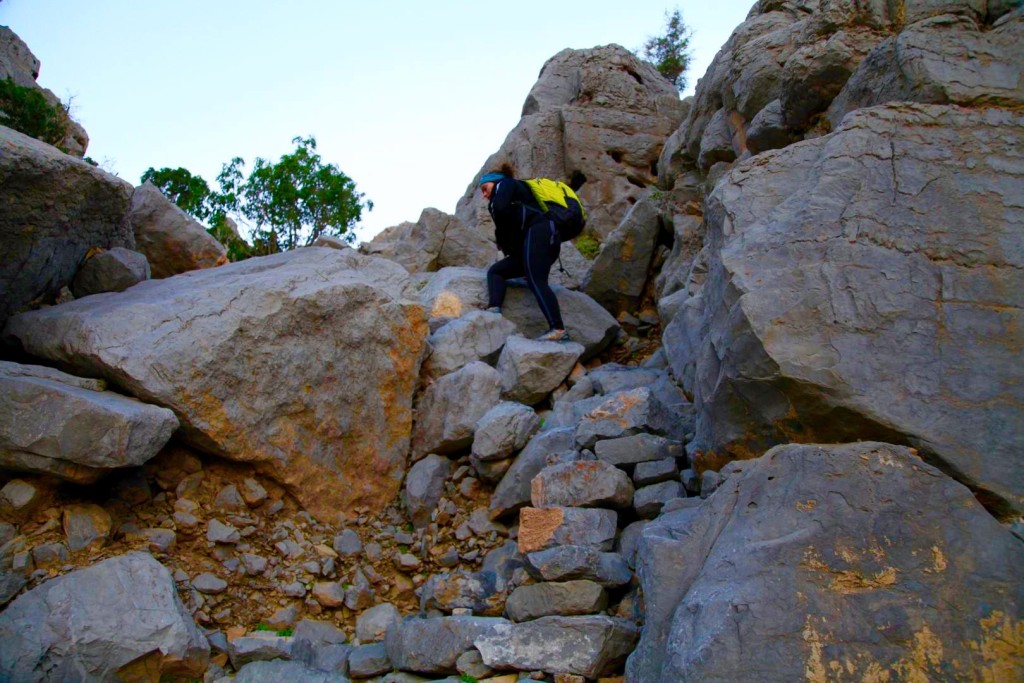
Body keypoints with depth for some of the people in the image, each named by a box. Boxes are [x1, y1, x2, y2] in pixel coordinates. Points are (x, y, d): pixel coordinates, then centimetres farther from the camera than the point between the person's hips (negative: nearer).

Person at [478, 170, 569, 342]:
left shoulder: (505, 184, 15)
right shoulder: (510, 195, 40)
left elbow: (500, 209, -6)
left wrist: (502, 235, 7)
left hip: (537, 233, -9)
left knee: (536, 281, -23)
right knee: (496, 271, 8)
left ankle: (558, 330, -36)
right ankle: (494, 310, -15)